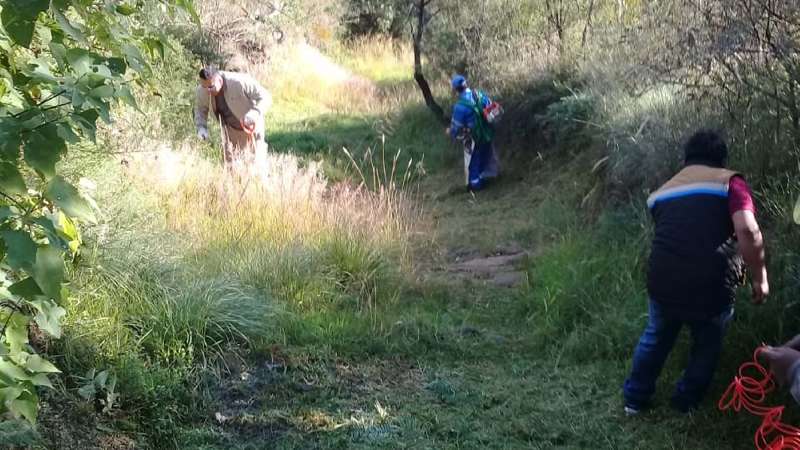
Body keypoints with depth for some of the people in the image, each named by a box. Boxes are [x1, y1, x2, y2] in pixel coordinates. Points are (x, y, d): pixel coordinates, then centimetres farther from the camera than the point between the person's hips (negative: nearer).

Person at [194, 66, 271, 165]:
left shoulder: (239, 83, -34)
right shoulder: (202, 91, -19)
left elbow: (265, 97, -30)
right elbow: (200, 108, 3)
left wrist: (255, 112, -49)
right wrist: (201, 127, -14)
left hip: (251, 126, -4)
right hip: (231, 129, 4)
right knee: (230, 160, 9)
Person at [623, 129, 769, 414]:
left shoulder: (662, 193, 18)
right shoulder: (729, 182, 1)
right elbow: (748, 231, -14)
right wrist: (759, 278, -6)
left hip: (663, 281, 4)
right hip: (710, 286, -4)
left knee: (655, 338, 28)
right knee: (707, 346, 23)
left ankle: (635, 399, 40)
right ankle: (685, 403, 37)